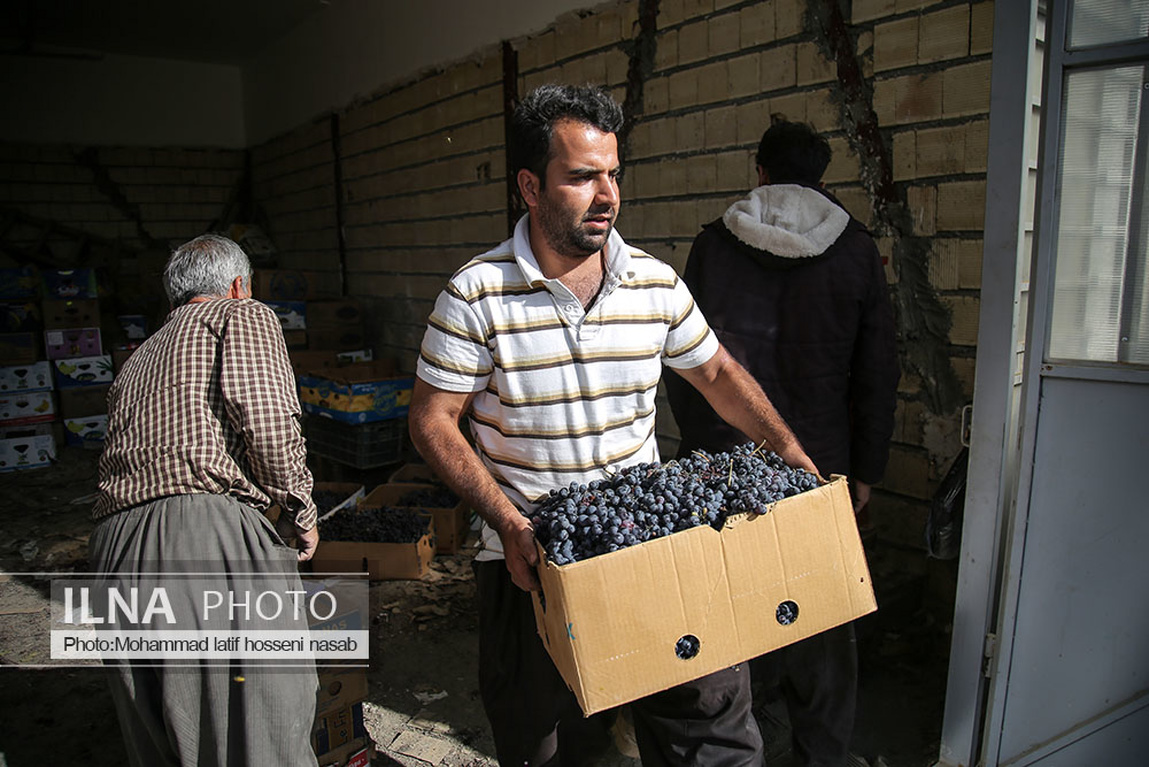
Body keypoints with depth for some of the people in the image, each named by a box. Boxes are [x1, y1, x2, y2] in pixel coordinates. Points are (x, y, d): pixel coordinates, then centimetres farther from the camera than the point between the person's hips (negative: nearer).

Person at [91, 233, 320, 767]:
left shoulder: (138, 358, 30)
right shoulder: (246, 316, 9)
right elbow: (267, 420, -10)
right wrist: (301, 509, 3)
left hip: (115, 548, 8)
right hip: (208, 529, -8)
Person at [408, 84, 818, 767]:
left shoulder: (657, 283, -2)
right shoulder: (478, 294, -12)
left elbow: (715, 372, 11)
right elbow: (433, 420, -9)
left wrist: (791, 453, 2)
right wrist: (509, 524, -17)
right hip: (528, 556, -2)